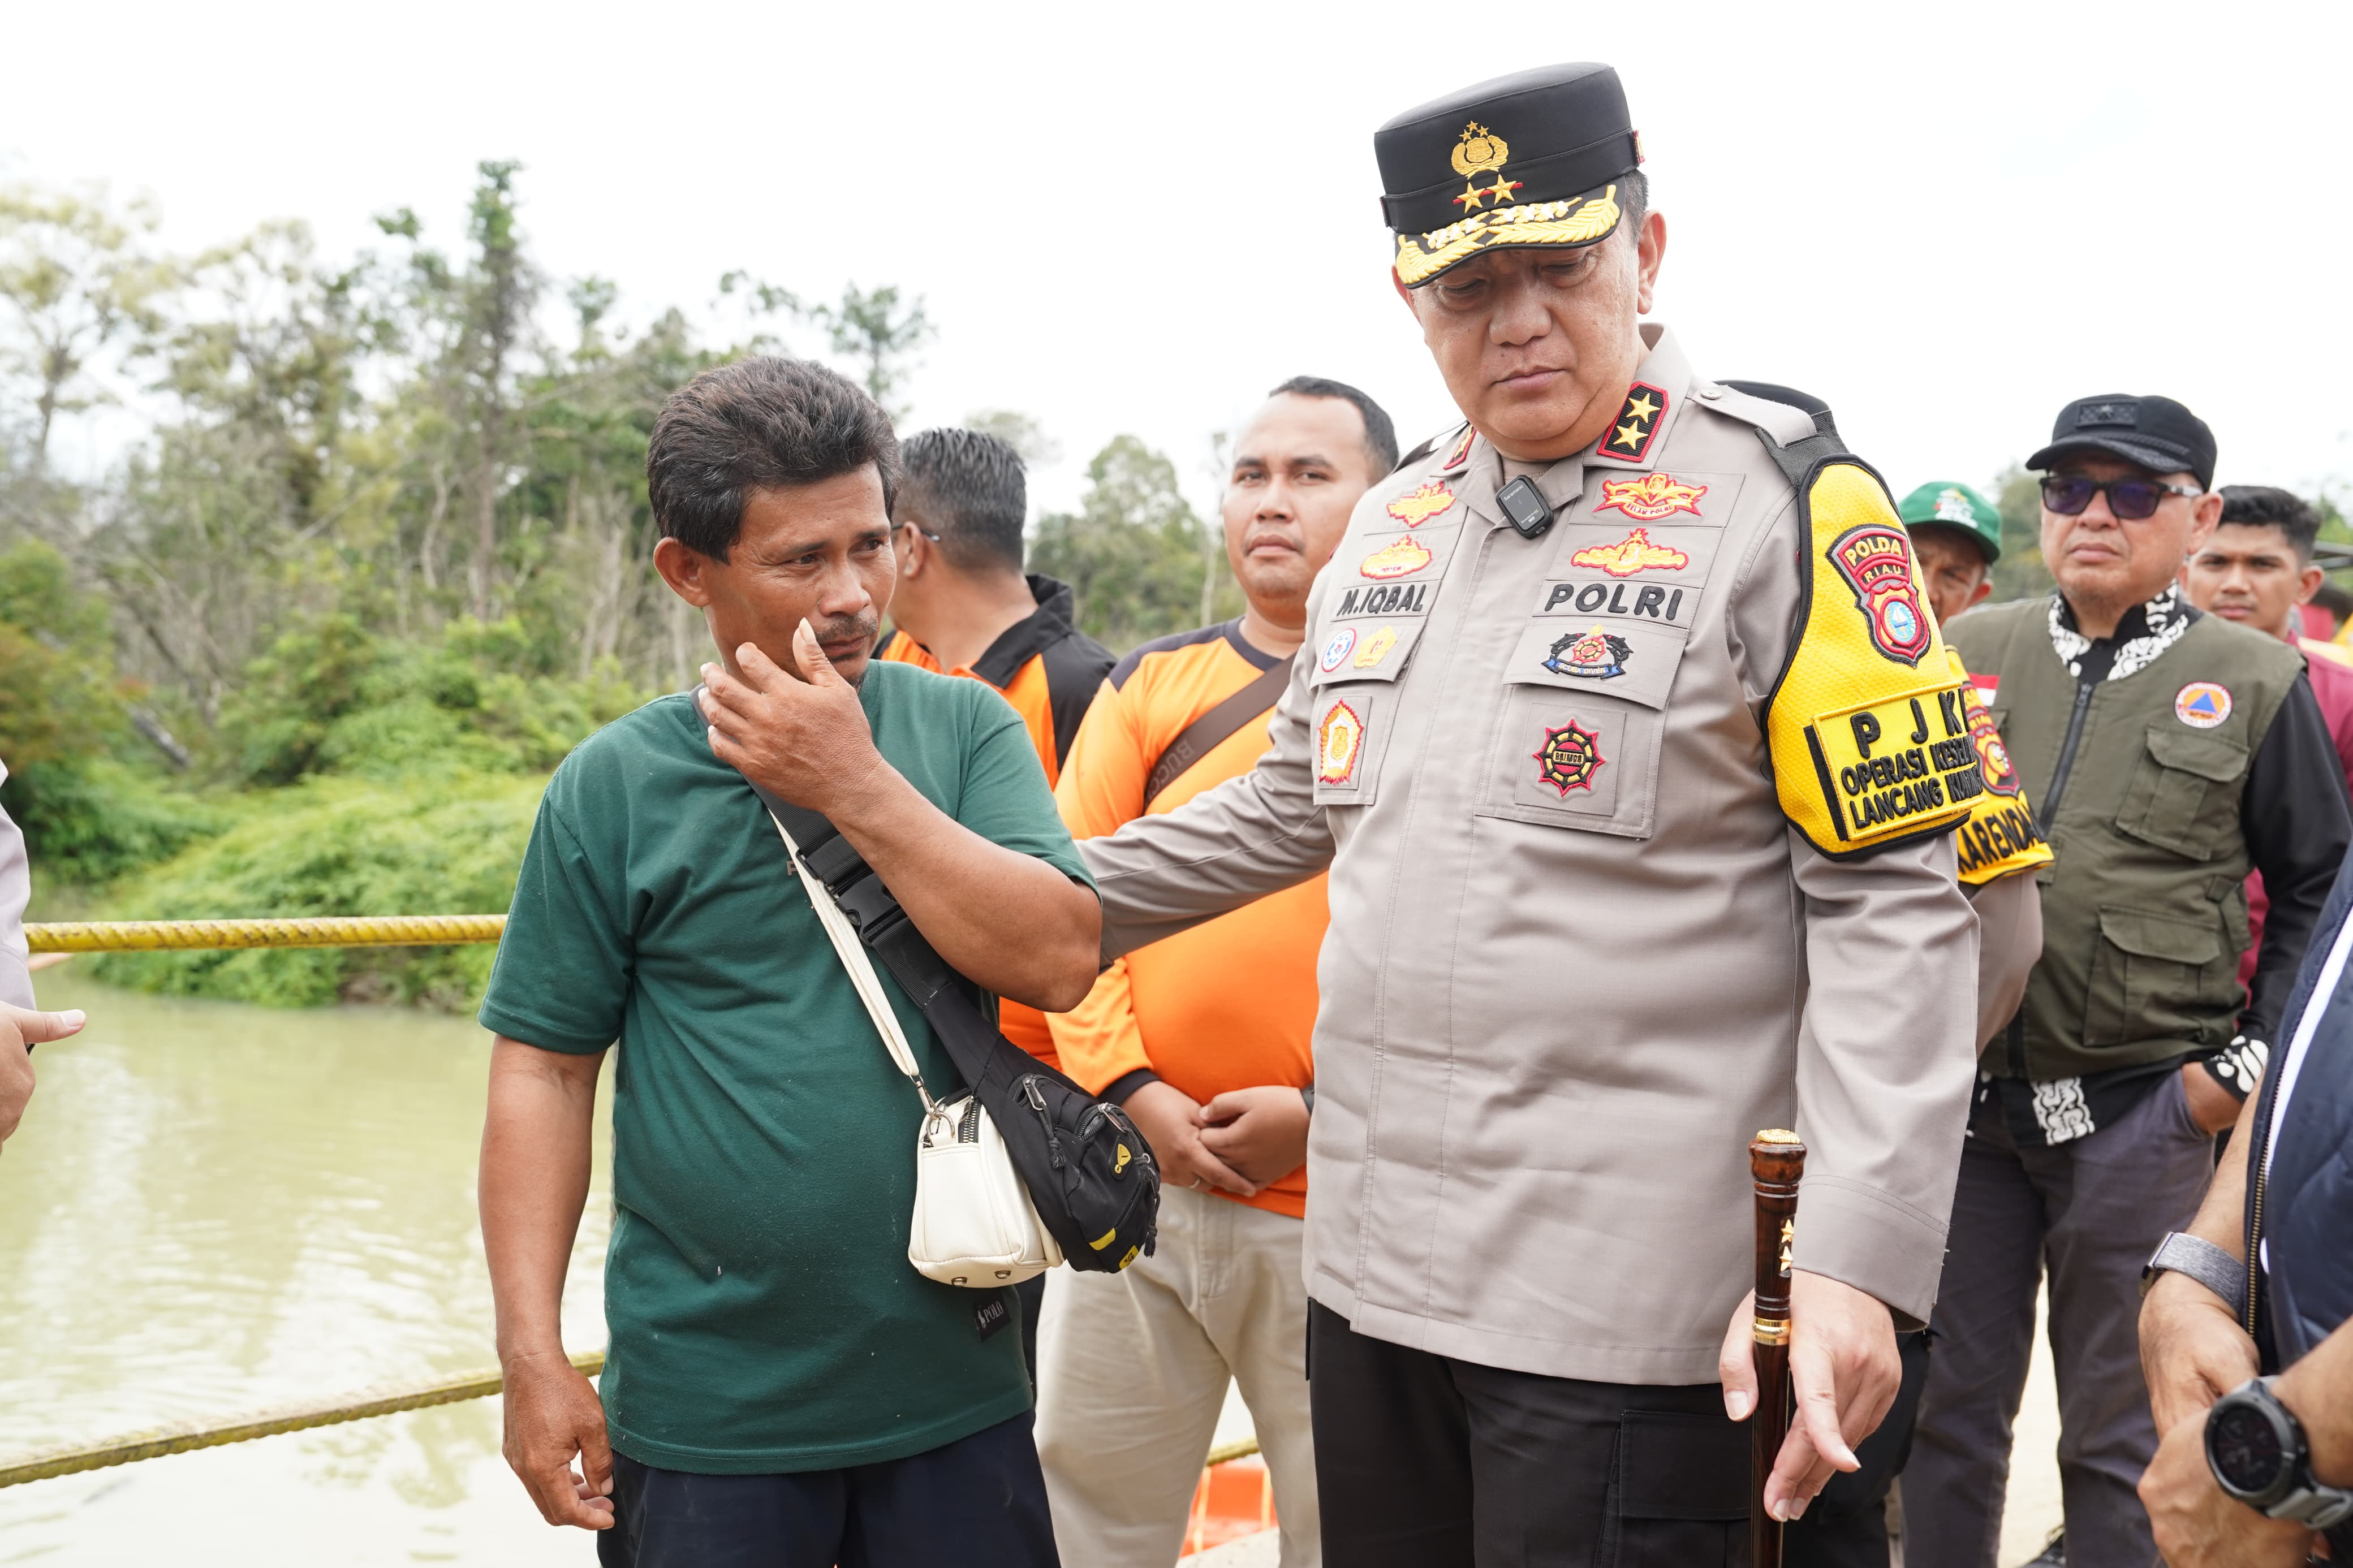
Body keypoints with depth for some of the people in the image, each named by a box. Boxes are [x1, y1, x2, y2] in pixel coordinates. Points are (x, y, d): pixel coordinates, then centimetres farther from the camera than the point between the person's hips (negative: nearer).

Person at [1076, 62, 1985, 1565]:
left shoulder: (1786, 503, -9)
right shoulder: (1389, 526, 11)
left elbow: (1894, 903, -12)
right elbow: (1292, 810, 23)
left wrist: (1859, 1261, -21)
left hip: (1624, 1303, -6)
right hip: (1370, 1264, 6)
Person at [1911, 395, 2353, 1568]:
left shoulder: (2258, 685, 0)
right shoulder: (1969, 651, 6)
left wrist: (2245, 1063, -4)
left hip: (2143, 1113, -2)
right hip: (1956, 1097, 2)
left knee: (2119, 1436, 10)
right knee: (1948, 1406, 12)